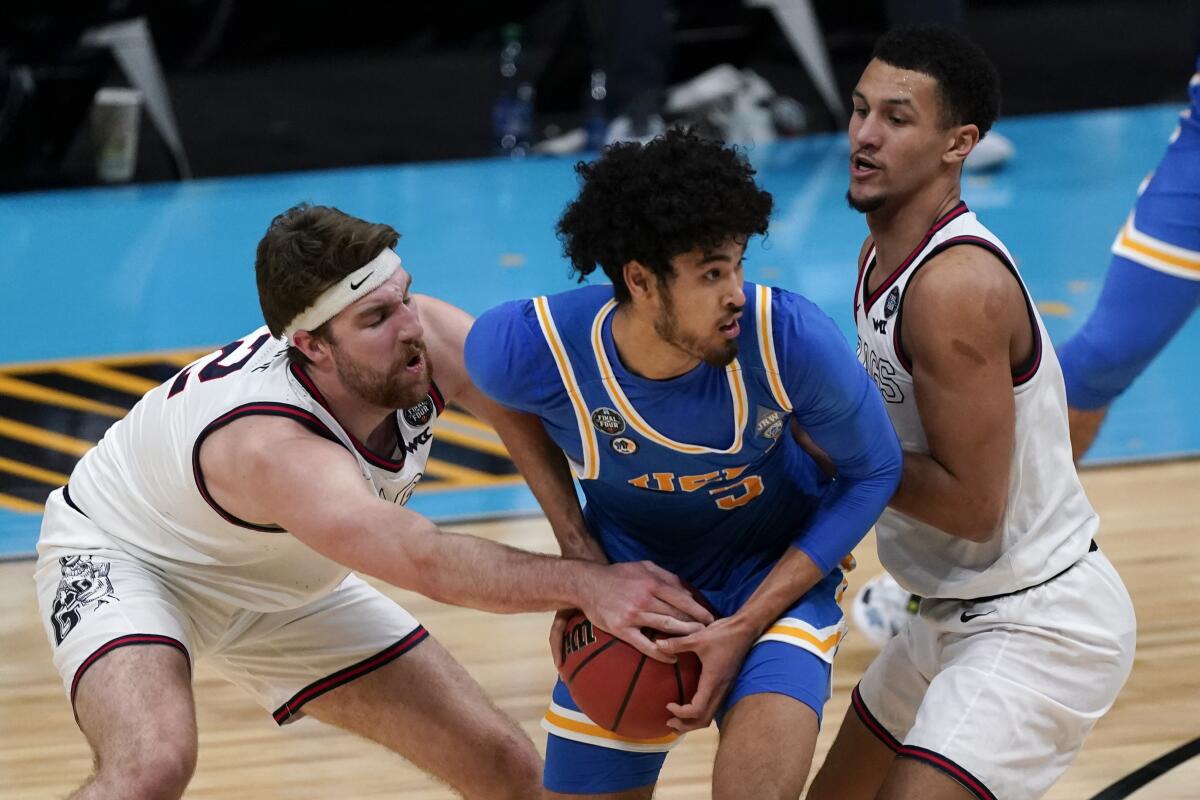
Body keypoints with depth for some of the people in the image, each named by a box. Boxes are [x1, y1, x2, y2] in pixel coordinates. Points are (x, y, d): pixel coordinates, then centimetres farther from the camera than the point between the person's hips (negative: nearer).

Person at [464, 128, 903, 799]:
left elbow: (871, 474, -12)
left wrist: (747, 626, -18)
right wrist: (575, 544, -5)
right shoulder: (526, 349, -26)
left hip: (778, 571, -2)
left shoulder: (793, 338, -30)